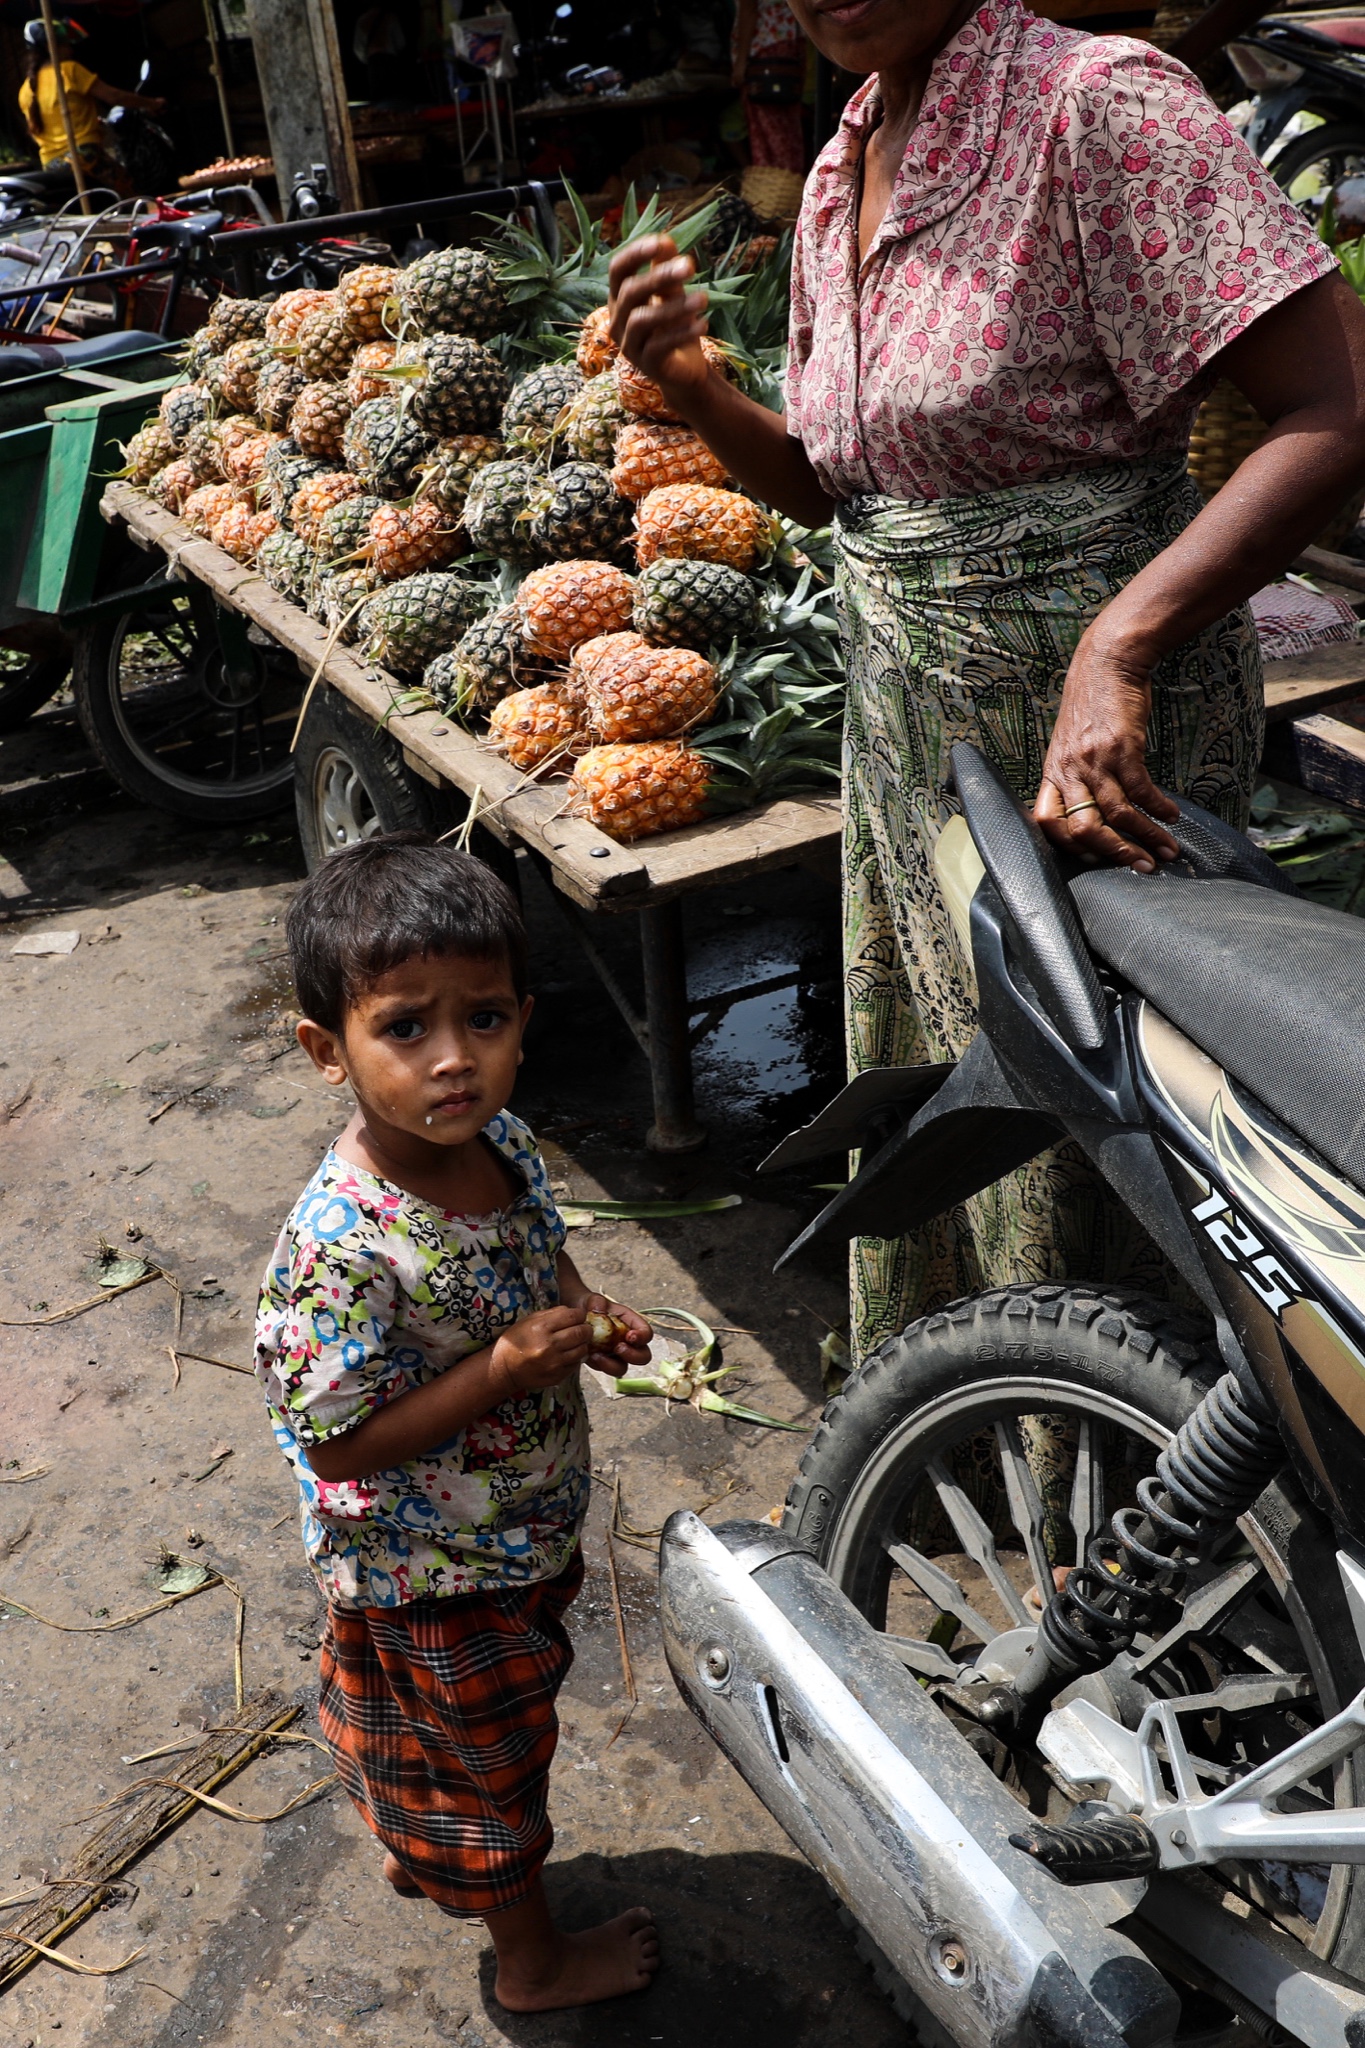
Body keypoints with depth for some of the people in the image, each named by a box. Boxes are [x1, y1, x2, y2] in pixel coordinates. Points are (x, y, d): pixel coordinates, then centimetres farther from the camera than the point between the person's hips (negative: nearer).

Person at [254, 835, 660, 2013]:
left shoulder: (503, 1141, -14)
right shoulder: (341, 1250, -37)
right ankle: (535, 1960, 47)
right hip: (434, 1585, -6)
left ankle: (418, 1853, 62)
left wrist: (591, 1321, -13)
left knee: (433, 1745, 33)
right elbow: (339, 1446, -28)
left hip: (524, 1531, 7)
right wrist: (505, 1368, -34)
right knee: (490, 1756, 20)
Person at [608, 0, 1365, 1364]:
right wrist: (691, 388, -2)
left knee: (1070, 1144, 4)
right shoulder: (841, 174, 10)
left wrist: (1115, 649, -33)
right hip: (905, 724, 8)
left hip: (1088, 736, -8)